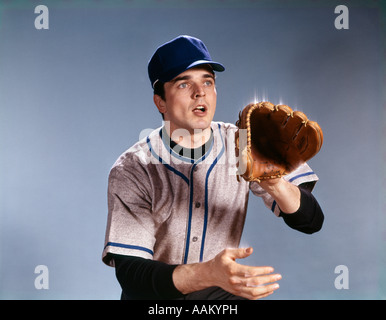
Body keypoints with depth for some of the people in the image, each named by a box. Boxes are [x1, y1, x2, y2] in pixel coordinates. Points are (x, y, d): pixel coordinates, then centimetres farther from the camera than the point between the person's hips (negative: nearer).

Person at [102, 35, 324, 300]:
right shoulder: (132, 171, -15)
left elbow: (312, 223, -11)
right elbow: (129, 275, -21)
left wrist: (276, 184, -32)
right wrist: (210, 273, -38)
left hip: (223, 290, 1)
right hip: (156, 293, -1)